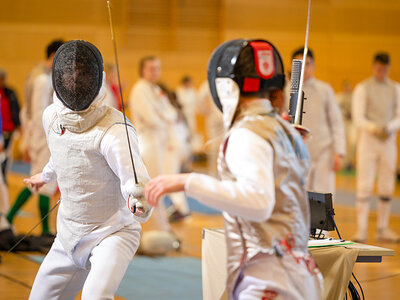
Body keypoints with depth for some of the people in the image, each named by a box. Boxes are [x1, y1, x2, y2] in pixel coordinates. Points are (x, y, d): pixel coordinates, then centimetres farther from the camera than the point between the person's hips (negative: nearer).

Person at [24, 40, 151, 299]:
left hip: (113, 233, -6)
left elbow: (135, 179, -37)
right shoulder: (52, 116, -5)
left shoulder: (114, 128, -26)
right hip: (70, 235, 7)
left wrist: (140, 203, -60)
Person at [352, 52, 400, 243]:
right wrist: (374, 129, -24)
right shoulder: (362, 88, 0)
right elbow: (358, 118, -7)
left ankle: (383, 229, 15)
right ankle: (361, 230, -6)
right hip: (368, 140, -3)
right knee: (365, 186, -8)